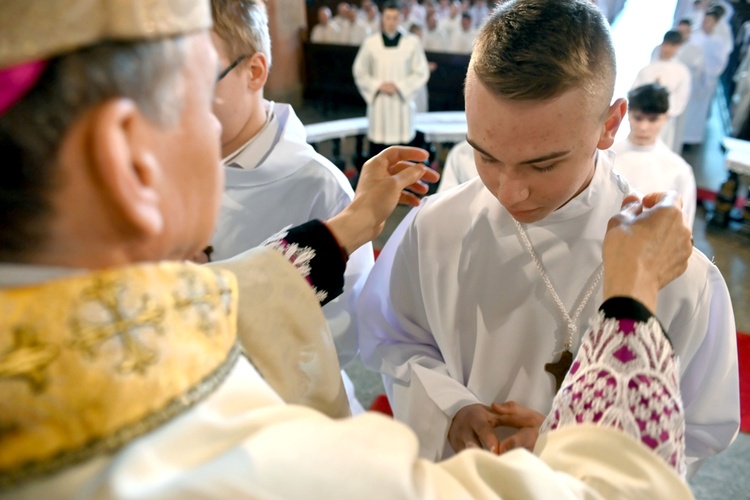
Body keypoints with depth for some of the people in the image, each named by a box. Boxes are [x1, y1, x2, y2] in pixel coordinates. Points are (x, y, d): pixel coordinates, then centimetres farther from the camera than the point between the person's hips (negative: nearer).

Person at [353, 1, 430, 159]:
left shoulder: (412, 42, -2)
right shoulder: (370, 42, 0)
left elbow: (422, 73, 2)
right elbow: (359, 71, 7)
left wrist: (399, 86, -8)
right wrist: (378, 86, -6)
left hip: (402, 103, 0)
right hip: (378, 103, 1)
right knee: (377, 147, 5)